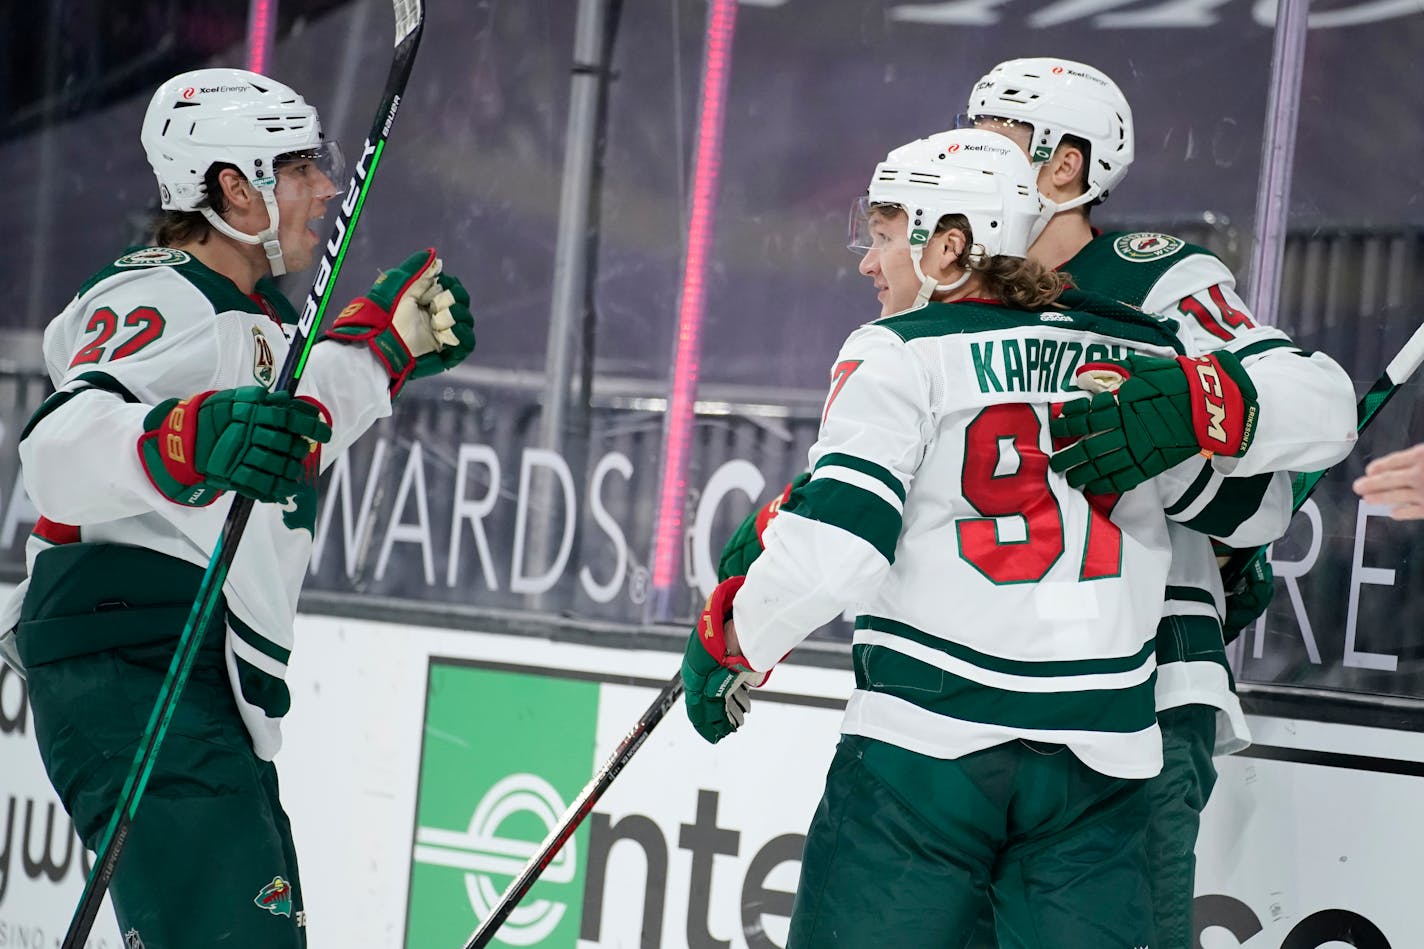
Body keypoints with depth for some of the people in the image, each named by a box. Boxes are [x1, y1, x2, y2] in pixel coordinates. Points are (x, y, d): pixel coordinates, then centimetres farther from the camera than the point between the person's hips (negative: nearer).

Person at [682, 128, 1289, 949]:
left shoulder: (899, 352, -4)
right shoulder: (1146, 358, 8)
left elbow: (833, 549, -13)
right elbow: (1255, 503, 17)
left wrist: (732, 643, 2)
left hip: (926, 749, -4)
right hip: (1100, 760, 4)